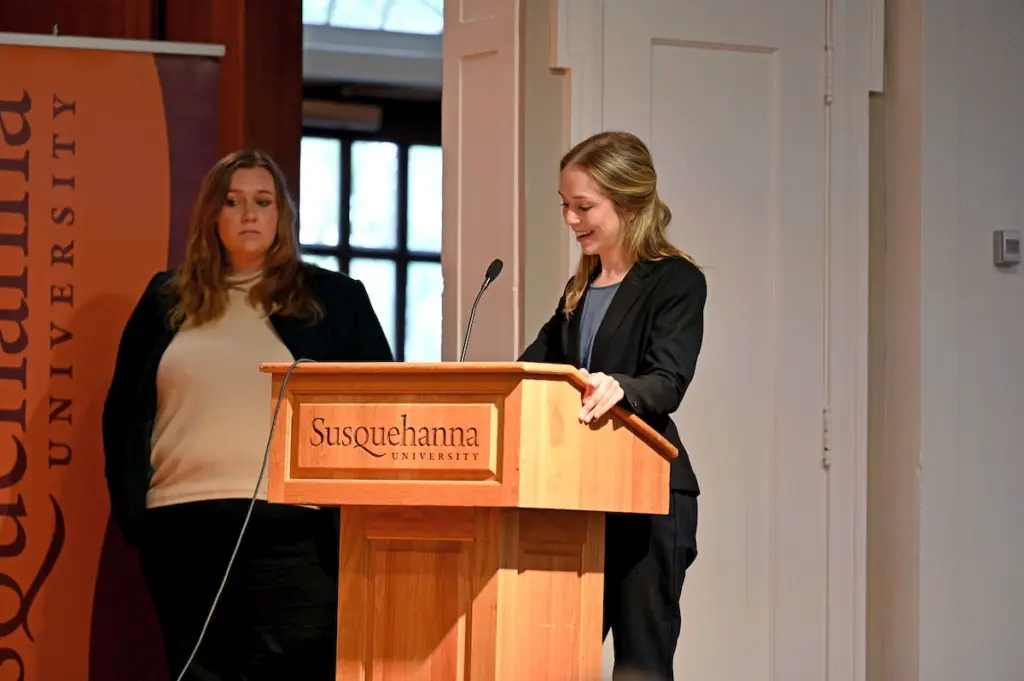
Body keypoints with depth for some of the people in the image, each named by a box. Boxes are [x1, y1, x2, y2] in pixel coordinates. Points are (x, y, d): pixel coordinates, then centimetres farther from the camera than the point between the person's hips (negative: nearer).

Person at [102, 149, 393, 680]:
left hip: (294, 527, -2)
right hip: (184, 527, 2)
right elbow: (125, 408, 15)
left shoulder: (335, 299, 10)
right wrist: (129, 506, 5)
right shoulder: (168, 300, 15)